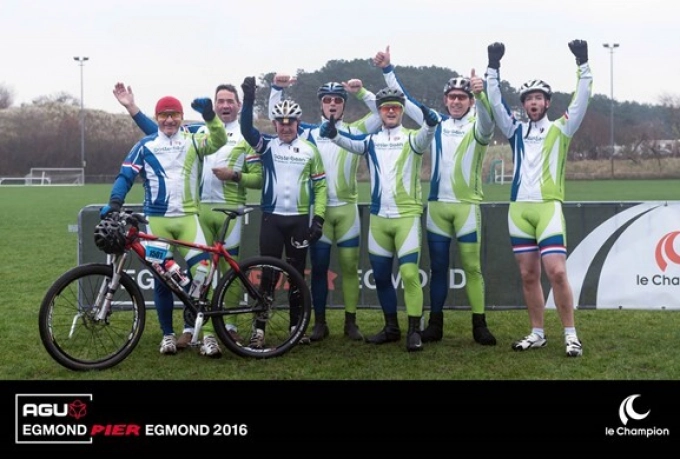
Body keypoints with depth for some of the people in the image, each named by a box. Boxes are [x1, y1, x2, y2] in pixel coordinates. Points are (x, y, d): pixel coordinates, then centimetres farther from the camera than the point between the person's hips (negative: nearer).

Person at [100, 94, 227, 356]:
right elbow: (126, 176, 1)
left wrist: (210, 116, -27)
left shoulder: (192, 142, 8)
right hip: (157, 220, 0)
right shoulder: (145, 146, 6)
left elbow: (219, 140, -10)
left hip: (187, 217, 0)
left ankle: (207, 333, -2)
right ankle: (168, 334, 19)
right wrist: (115, 201, -16)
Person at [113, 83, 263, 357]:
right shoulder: (199, 131, 10)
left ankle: (228, 326, 13)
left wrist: (234, 175, -16)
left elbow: (259, 178, 0)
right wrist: (131, 107, 4)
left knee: (229, 268, 4)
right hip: (200, 208, 2)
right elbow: (160, 133, 9)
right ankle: (192, 327, 7)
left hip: (230, 210, -2)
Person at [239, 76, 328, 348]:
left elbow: (320, 185, 5)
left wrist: (318, 218, -4)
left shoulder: (309, 149, 4)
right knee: (268, 273, -1)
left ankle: (296, 326, 18)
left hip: (300, 220, 1)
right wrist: (249, 100, -31)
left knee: (297, 274, 9)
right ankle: (259, 328, 3)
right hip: (272, 218, -1)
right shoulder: (267, 145, 1)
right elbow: (246, 130, -17)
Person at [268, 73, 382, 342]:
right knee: (319, 267, 4)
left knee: (350, 266, 4)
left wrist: (361, 92, -7)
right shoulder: (308, 133, 8)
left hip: (347, 209, 0)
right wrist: (277, 89, -2)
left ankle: (351, 322, 13)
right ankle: (320, 323, 13)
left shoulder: (354, 131, 7)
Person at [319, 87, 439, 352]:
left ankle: (414, 330, -3)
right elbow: (351, 144, -10)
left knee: (409, 272, -12)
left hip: (407, 216, -4)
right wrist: (333, 134, -32)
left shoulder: (411, 138, 0)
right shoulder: (371, 140, 8)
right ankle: (392, 328, 24)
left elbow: (424, 138, -23)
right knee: (381, 276, 10)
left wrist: (430, 123, -46)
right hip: (378, 217, 4)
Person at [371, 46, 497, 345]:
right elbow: (405, 100, 12)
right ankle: (435, 324, 15)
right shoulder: (436, 122, 9)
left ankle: (479, 325, 5)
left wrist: (481, 94, -43)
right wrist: (388, 70, 4)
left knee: (472, 267, 0)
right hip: (436, 205, 3)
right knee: (438, 267, 8)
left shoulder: (477, 127, -1)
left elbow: (488, 119, -25)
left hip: (467, 205, -3)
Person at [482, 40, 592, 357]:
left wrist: (583, 65, -12)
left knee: (556, 272, -11)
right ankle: (537, 334, 16)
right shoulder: (516, 131, 14)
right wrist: (493, 69, 1)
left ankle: (571, 335, -1)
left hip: (548, 208, -4)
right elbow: (495, 103, 9)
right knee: (528, 275, 7)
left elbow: (581, 101, -4)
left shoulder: (560, 129, 6)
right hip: (519, 209, 4)